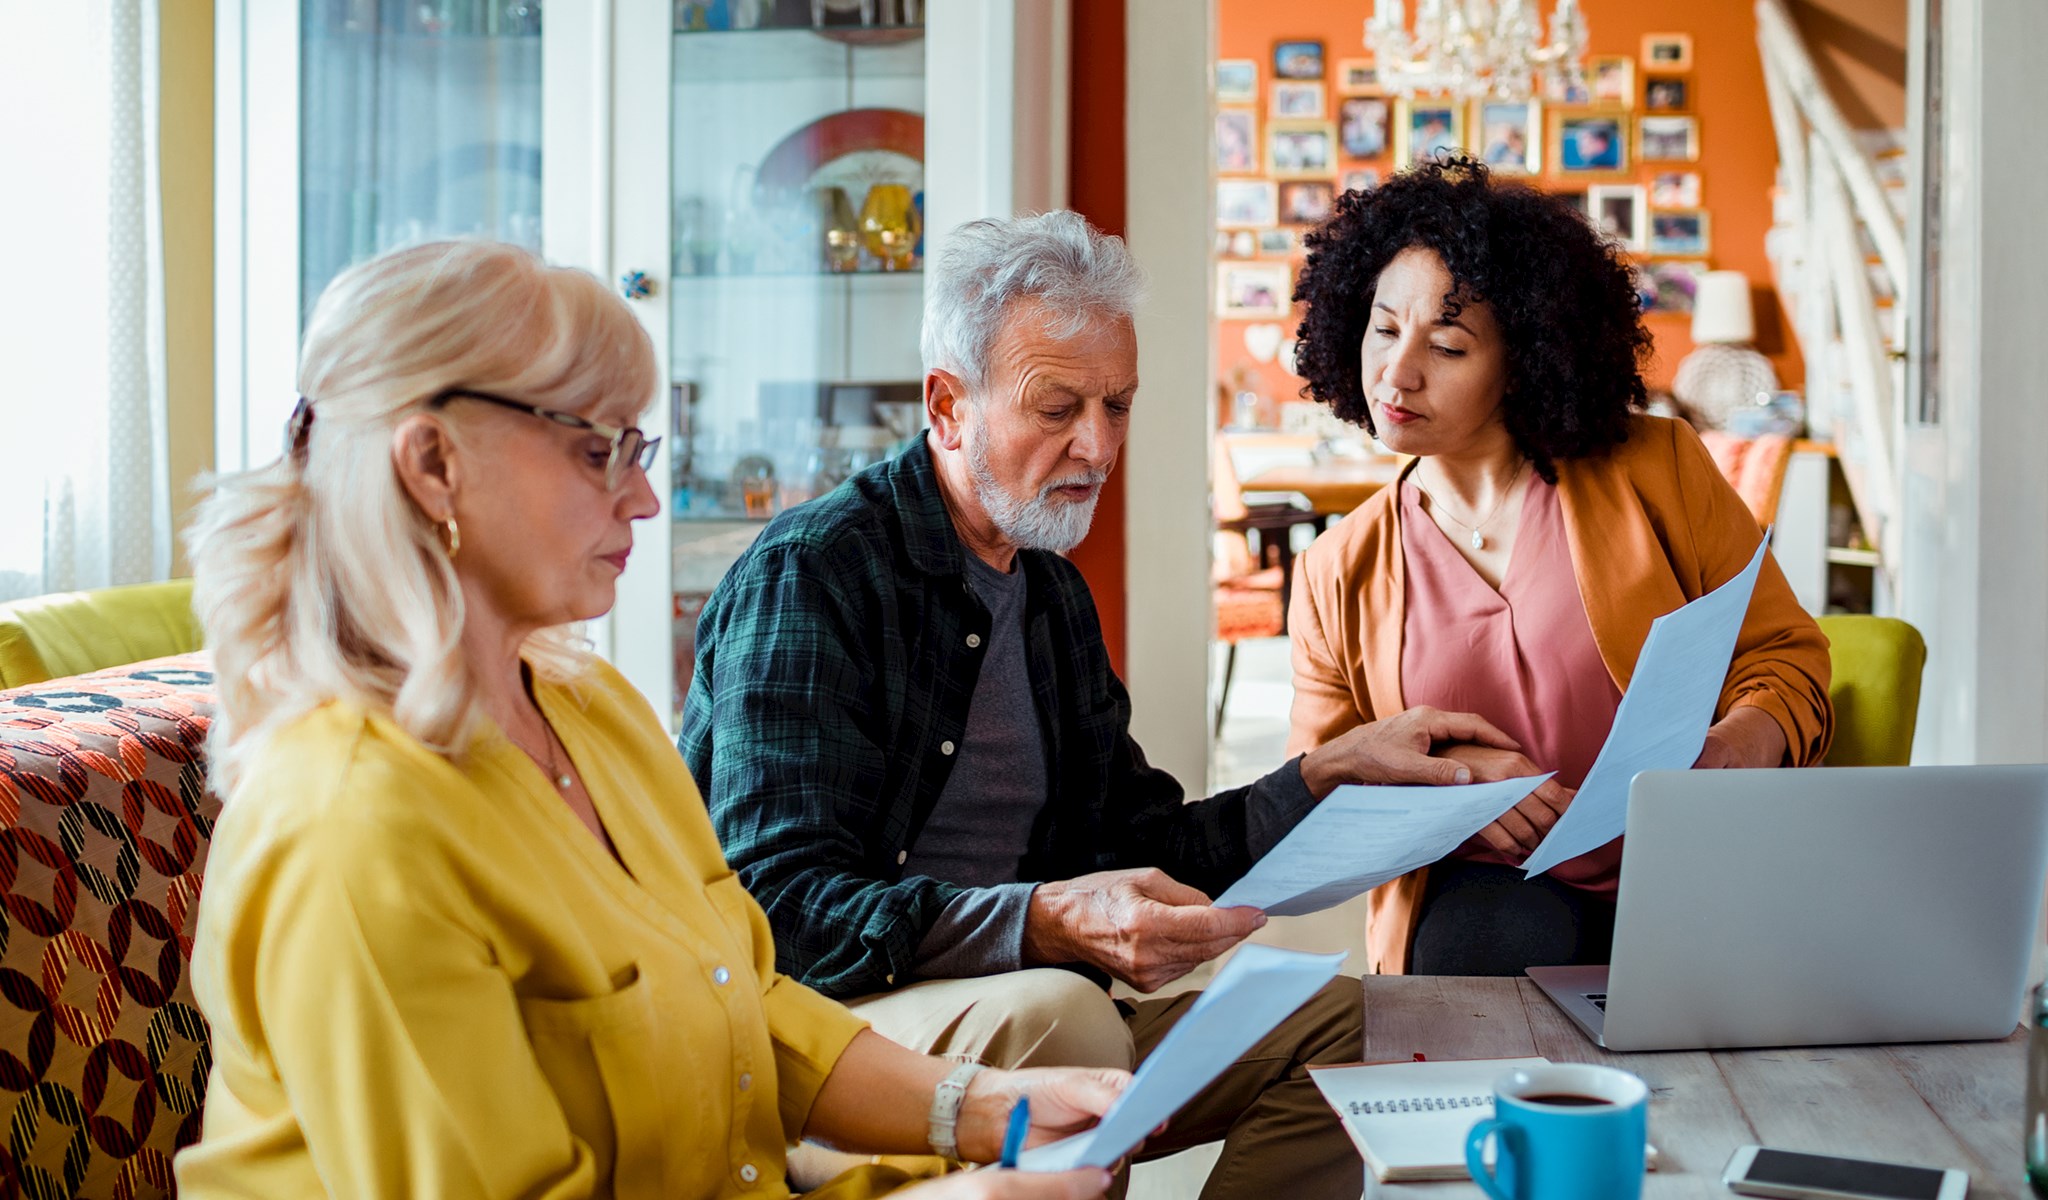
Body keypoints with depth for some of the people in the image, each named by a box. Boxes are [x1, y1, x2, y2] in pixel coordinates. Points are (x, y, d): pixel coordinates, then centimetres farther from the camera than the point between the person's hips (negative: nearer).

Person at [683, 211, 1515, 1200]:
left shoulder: (1053, 594, 14)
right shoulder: (809, 573, -14)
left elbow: (1139, 849, 19)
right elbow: (777, 907, -23)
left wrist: (1334, 769, 6)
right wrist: (1045, 924, -36)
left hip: (1005, 1007, 8)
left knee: (1331, 1022, -3)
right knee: (1062, 1014, -36)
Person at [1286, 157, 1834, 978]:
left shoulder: (1656, 469, 5)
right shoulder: (1337, 576, 10)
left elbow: (1786, 657, 9)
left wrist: (1735, 750, -15)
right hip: (1484, 889, 1)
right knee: (1506, 942, -34)